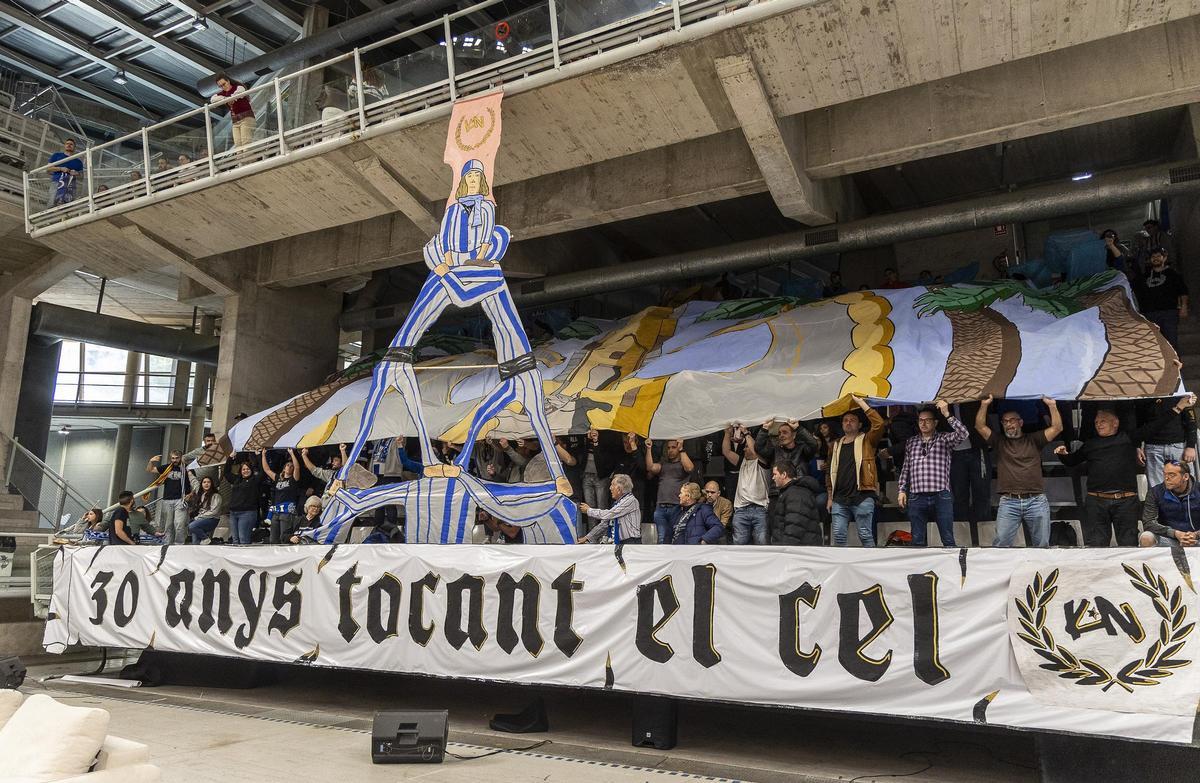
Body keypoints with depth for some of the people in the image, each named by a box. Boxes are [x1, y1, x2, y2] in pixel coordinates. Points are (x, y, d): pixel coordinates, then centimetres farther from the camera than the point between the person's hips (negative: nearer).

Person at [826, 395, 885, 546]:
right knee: (838, 536, 2)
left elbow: (879, 423, -14)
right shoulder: (836, 445, 16)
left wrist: (861, 402, -11)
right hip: (839, 499, 4)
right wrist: (830, 497, 13)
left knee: (865, 535, -1)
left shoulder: (866, 440, 5)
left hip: (862, 497, -4)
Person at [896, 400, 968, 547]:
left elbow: (963, 434, -14)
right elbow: (905, 469, 18)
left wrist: (947, 414, -17)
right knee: (917, 541, 6)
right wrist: (901, 490, 10)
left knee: (948, 540, 1)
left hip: (941, 497, -2)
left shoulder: (944, 439, 6)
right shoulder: (911, 443, 16)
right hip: (917, 498, 3)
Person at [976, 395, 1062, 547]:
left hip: (1036, 501, 1)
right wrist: (984, 405, -7)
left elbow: (1057, 428, 3)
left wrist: (1052, 405, -8)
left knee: (1042, 545, 6)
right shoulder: (999, 441, 13)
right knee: (1001, 544, -7)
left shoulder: (1033, 440, 13)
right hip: (1008, 502, 0)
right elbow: (980, 426, 3)